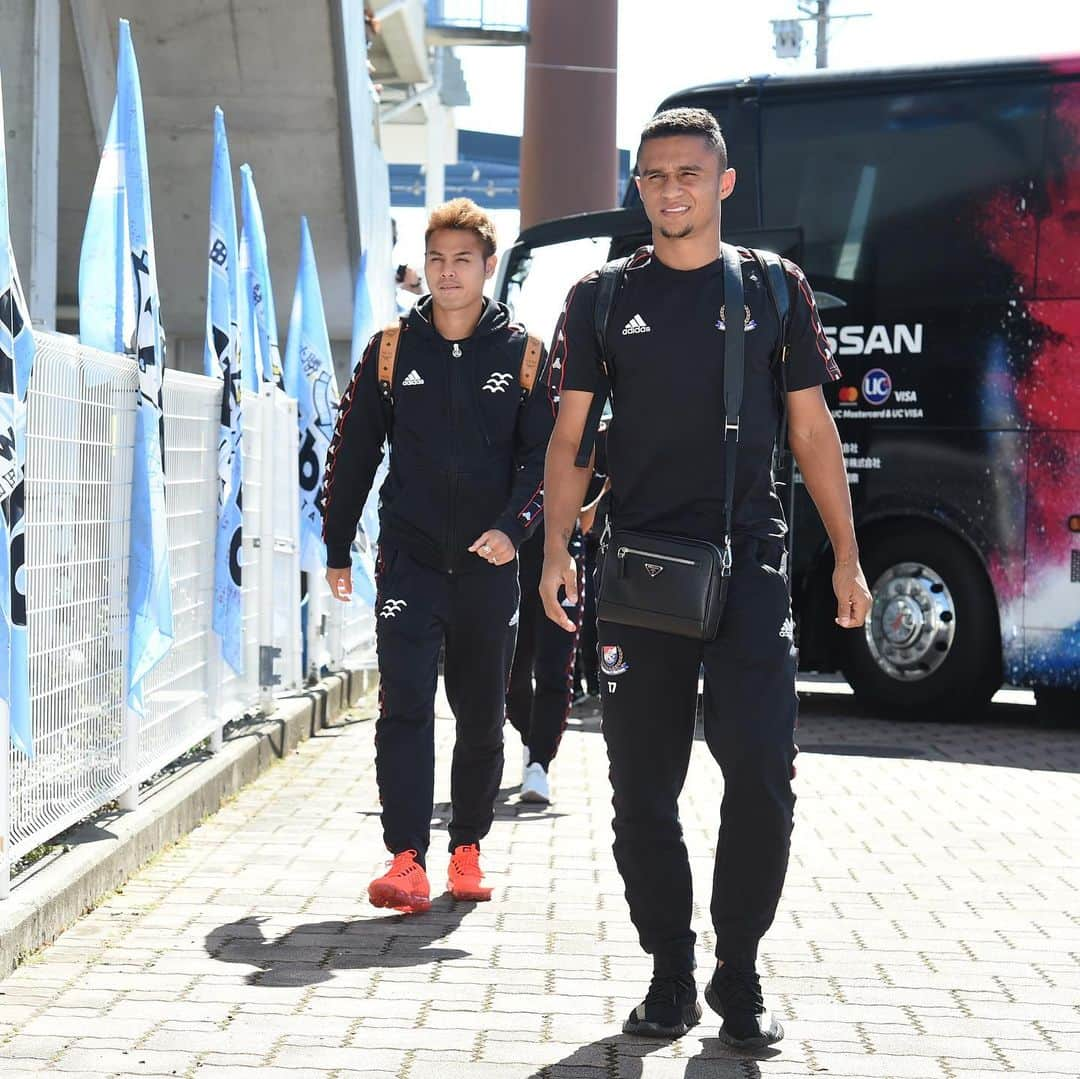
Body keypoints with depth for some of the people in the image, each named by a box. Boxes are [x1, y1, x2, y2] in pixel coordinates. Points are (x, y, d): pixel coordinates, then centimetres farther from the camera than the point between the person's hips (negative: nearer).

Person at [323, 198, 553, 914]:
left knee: (482, 716, 9)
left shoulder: (523, 355, 2)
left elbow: (547, 453, 1)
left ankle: (468, 850, 23)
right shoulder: (391, 350, 4)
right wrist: (337, 547, 10)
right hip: (410, 558, 0)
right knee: (405, 708, -12)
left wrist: (514, 526, -15)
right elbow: (354, 451, 10)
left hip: (489, 564, 1)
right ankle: (407, 861, -16)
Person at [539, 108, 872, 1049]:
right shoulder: (603, 298, 8)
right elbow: (569, 437, 8)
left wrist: (847, 559, 4)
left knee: (762, 778, -8)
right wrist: (556, 549, -5)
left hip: (748, 565, -1)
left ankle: (739, 976, 7)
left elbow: (813, 432, 9)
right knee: (643, 790, 4)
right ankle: (670, 977, 15)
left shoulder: (774, 289, 8)